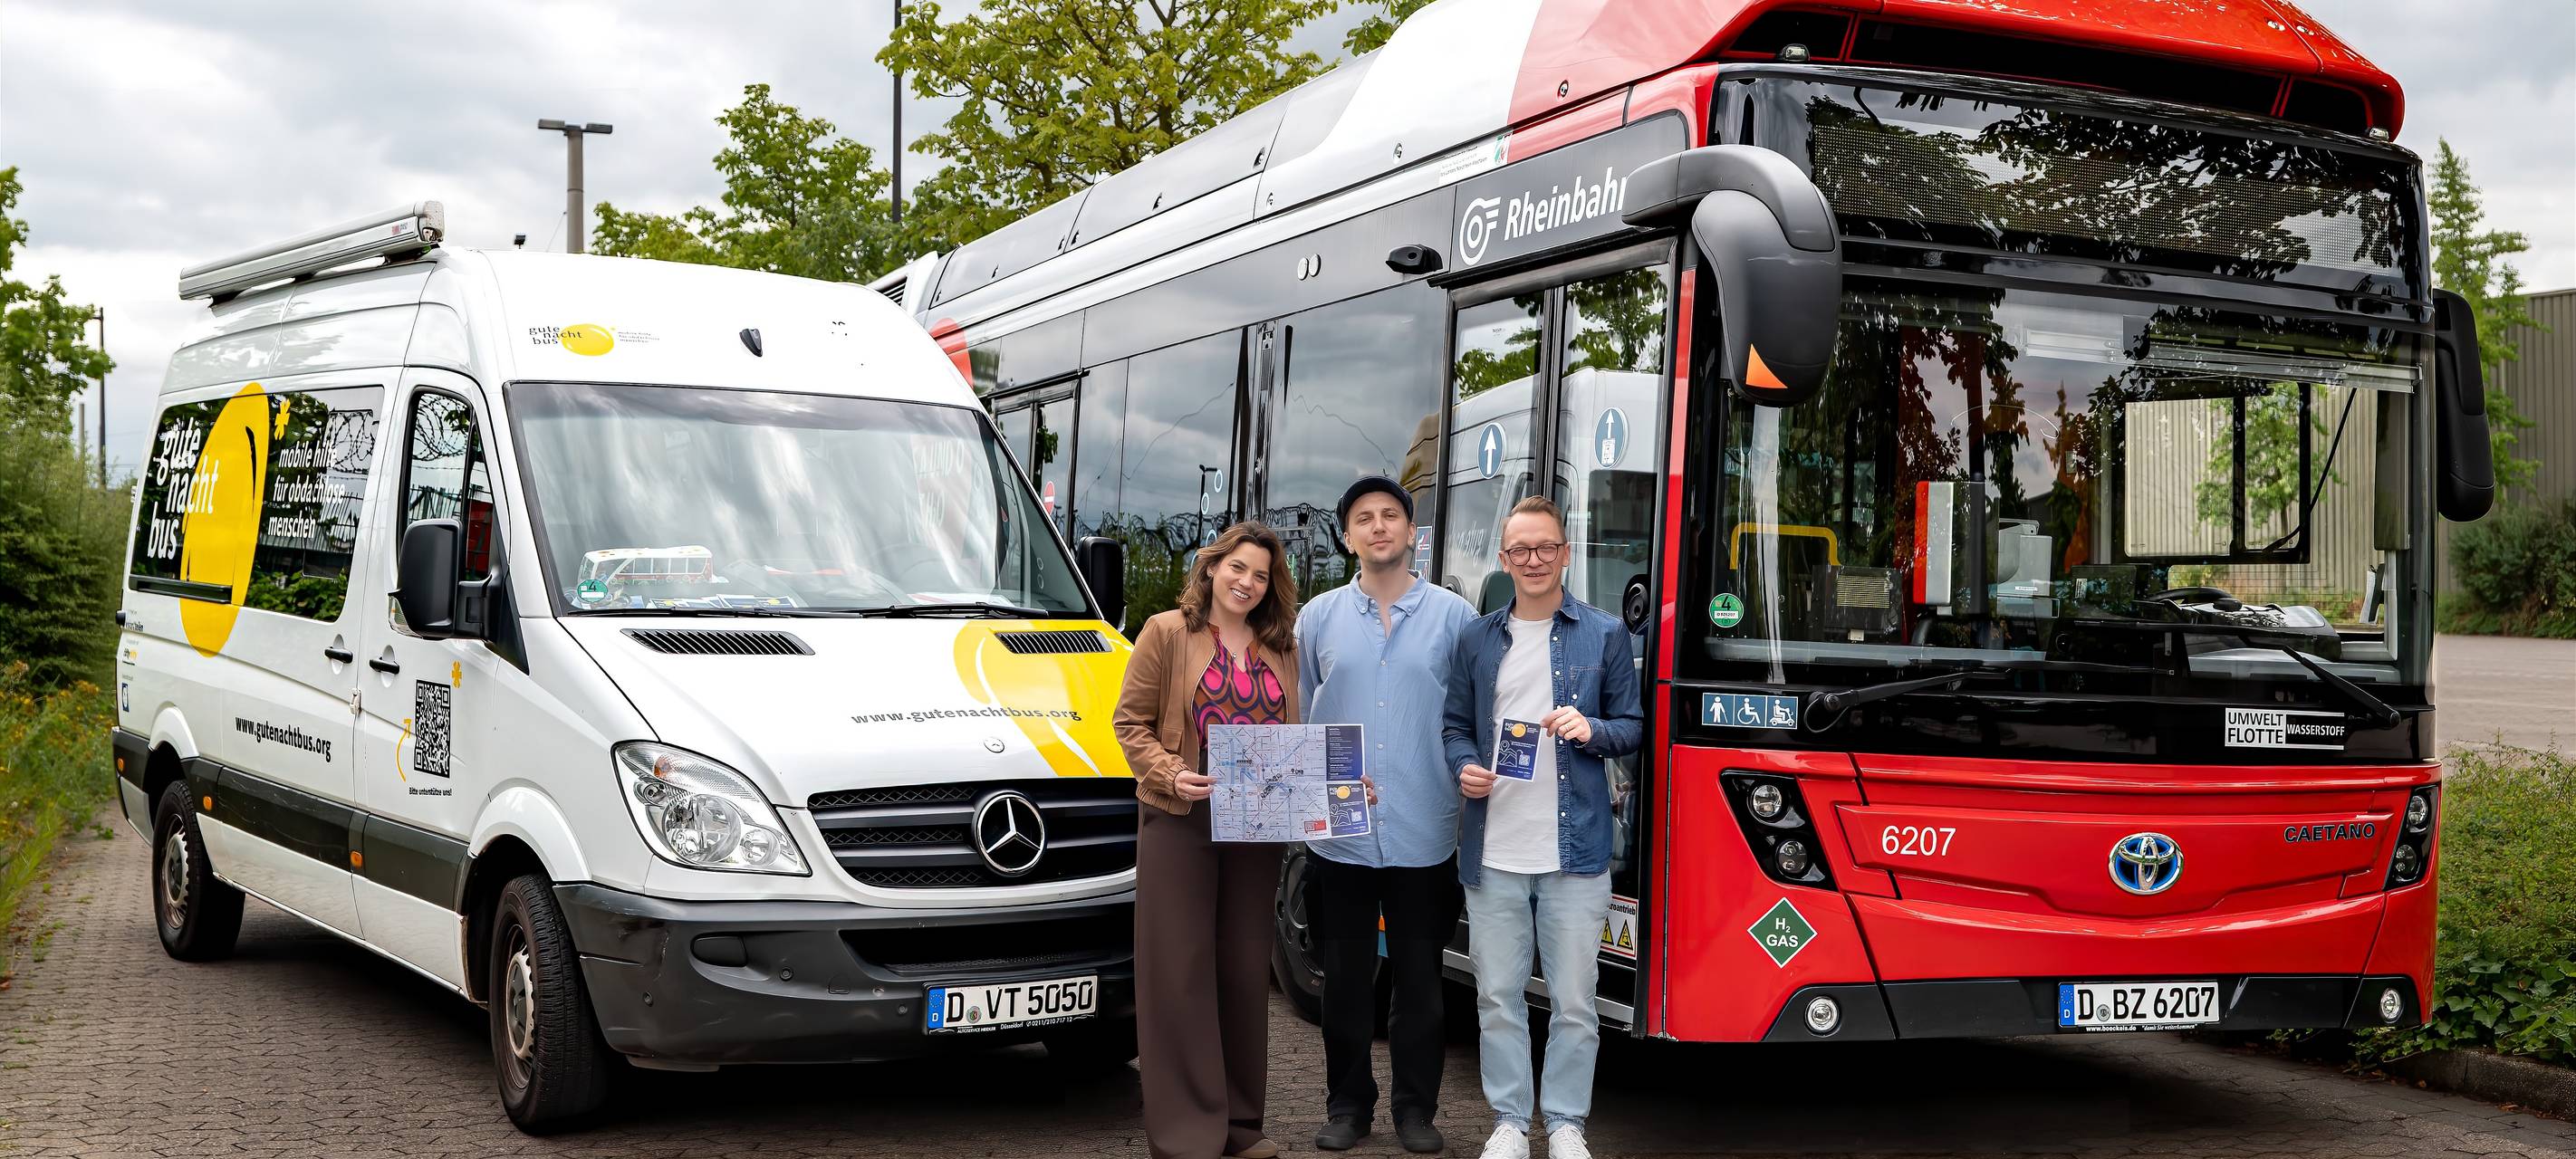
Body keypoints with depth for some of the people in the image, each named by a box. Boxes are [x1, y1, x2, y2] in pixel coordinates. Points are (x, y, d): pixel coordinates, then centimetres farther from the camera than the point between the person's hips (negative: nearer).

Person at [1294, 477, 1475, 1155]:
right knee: (1345, 974, 10)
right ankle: (1347, 1105, 21)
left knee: (1419, 977, 7)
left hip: (1424, 835, -1)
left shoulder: (1453, 616, 1)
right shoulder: (1319, 618, 6)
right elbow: (1297, 717, 11)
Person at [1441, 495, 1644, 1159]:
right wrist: (1465, 769, -6)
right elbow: (1454, 726, 14)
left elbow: (1633, 726, 7)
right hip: (1492, 852, 2)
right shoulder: (1477, 639, 10)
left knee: (1574, 999, 2)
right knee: (1497, 996, 7)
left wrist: (1591, 731, -13)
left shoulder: (1604, 635, 5)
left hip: (1575, 850, -2)